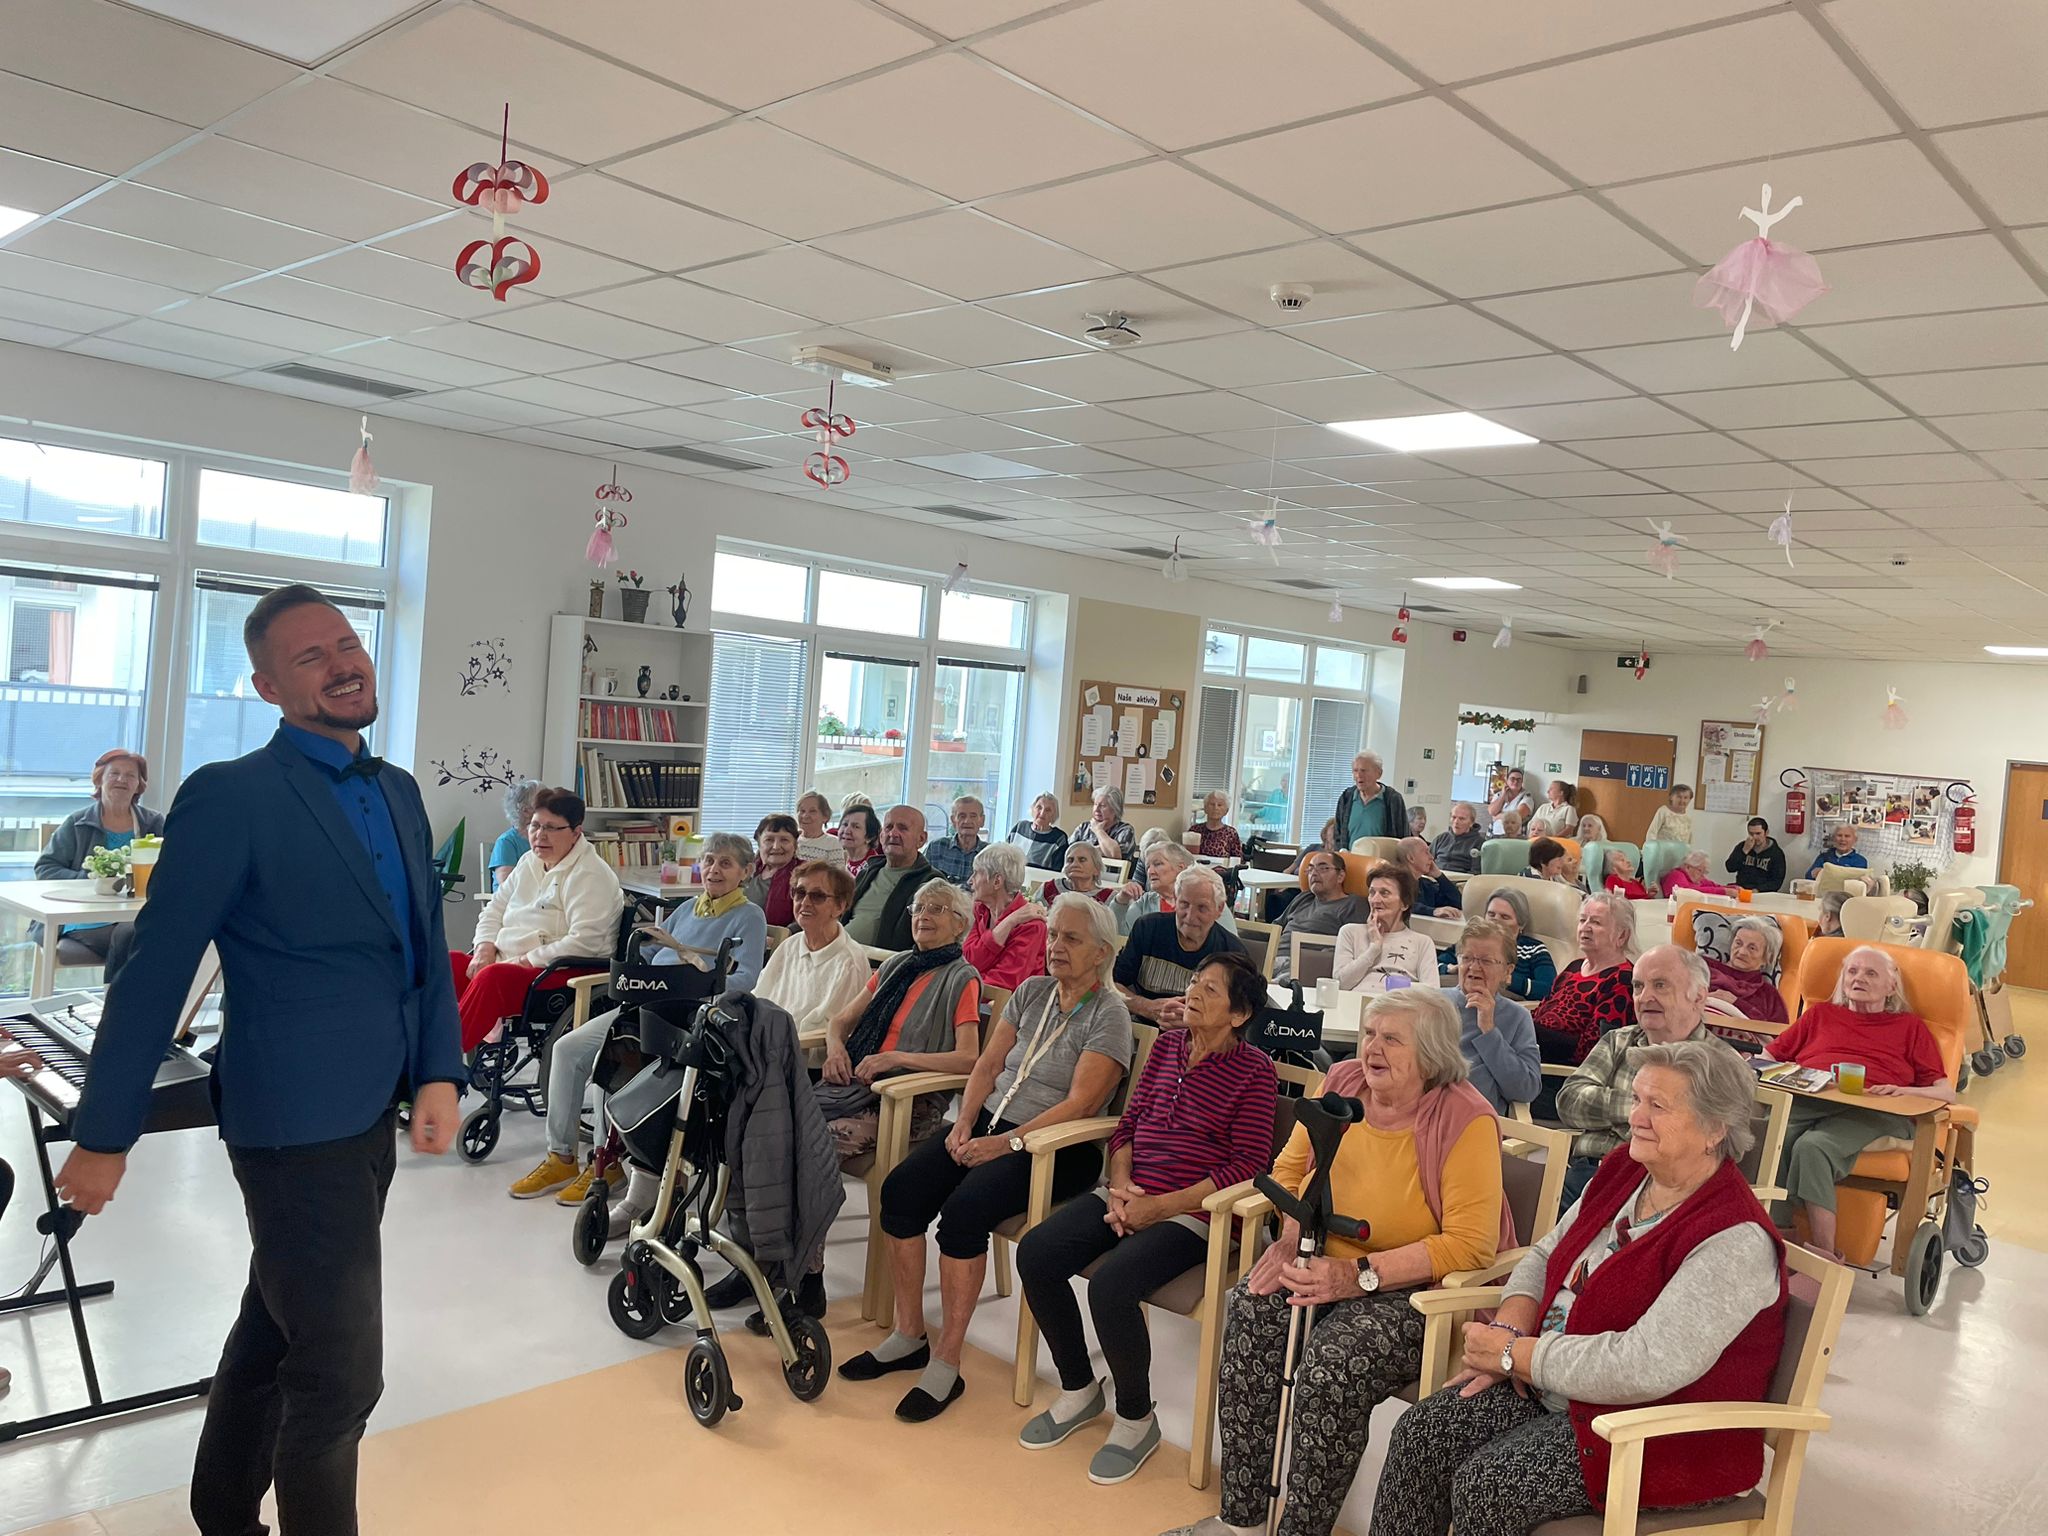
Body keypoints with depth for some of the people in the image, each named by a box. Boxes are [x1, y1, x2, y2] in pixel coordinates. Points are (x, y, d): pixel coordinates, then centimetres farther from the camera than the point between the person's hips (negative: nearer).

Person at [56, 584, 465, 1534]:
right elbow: (155, 973, -13)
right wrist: (103, 1137, -9)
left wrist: (439, 1073, -1)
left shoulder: (399, 792, 9)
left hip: (371, 1116, 7)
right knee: (338, 1369, 1)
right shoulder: (229, 798, -14)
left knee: (276, 1329, 23)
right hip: (296, 1122, -7)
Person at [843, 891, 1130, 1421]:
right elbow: (989, 1064, 12)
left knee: (964, 1208, -30)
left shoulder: (1109, 1014, -7)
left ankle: (946, 1365, -17)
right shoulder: (1032, 992, 13)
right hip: (991, 1123, 7)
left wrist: (1008, 1143, -22)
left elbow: (1080, 1103, -16)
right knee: (900, 1188, -15)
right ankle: (908, 1337, -1)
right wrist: (964, 1123, -4)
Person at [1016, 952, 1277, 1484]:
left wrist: (1160, 1206, -16)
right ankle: (1079, 1390, 8)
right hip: (1127, 1196, 6)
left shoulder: (1254, 1069, -6)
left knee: (1110, 1285, -29)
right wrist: (1119, 1186, -5)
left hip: (1189, 1214, -6)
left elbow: (1248, 1162, -11)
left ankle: (1136, 1419, -2)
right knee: (1035, 1254, -14)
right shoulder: (1168, 1044, 11)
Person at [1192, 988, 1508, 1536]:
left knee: (1336, 1358, -31)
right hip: (1324, 1266, 6)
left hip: (1415, 1288, -5)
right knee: (1251, 1308, -22)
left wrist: (1360, 1275, -27)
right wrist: (1291, 1240, -5)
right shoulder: (1341, 1084, 2)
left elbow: (1469, 1245, -21)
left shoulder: (1464, 1121, -16)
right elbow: (1289, 1169, 14)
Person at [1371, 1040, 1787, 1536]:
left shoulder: (1736, 1241, -23)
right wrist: (1508, 1332, -6)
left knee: (1485, 1483, -23)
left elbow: (1646, 1368, -31)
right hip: (1549, 1385, 8)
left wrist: (1513, 1355, -20)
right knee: (1421, 1433, -10)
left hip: (1661, 1436, -8)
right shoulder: (1623, 1170, 3)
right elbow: (1545, 1256, 14)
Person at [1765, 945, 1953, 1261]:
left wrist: (1903, 1091, -4)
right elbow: (1769, 1056, 30)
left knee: (1812, 1147, -38)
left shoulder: (1910, 1026, 29)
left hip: (1869, 1112, -2)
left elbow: (1947, 1092, 17)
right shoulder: (1820, 1013, 36)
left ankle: (1824, 1252, -40)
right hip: (1805, 1100, 2)